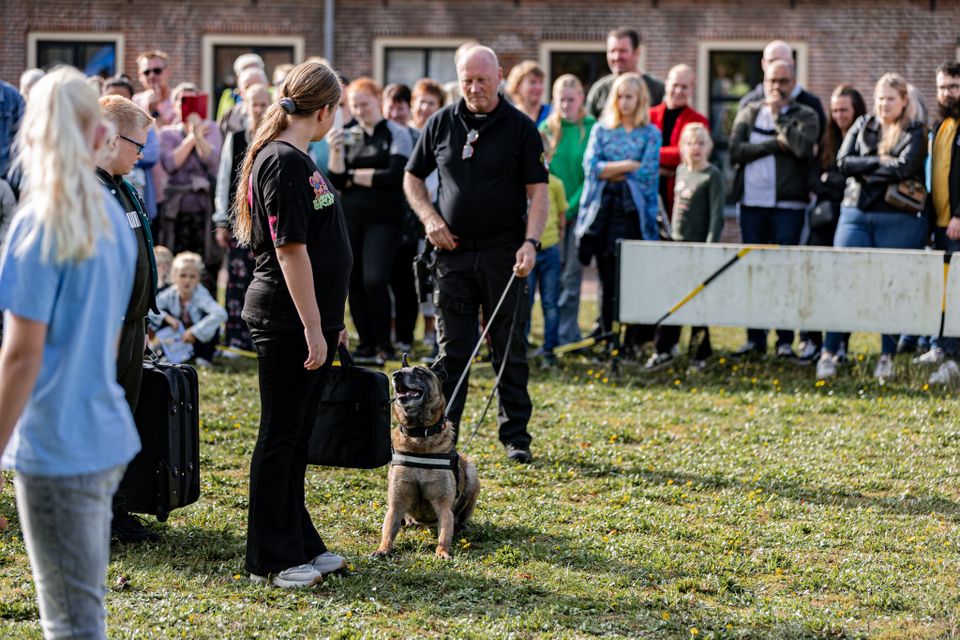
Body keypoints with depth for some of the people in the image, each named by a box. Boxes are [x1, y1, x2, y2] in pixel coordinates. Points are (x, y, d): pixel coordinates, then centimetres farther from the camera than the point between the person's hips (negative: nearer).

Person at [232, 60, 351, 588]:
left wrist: (330, 319, 23)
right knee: (281, 435, -2)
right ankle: (270, 559, 5)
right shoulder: (284, 162, -17)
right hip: (288, 322, -10)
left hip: (310, 318, 10)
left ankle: (299, 544, 23)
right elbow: (289, 249, -20)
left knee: (297, 434, 15)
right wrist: (313, 327, -20)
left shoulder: (296, 160, 14)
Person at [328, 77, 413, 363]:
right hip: (350, 218, 5)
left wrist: (355, 176, -3)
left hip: (383, 219, -5)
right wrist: (336, 151, -10)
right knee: (354, 282, 5)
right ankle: (366, 344, 15)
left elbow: (395, 176, -11)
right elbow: (337, 182, 7)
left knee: (374, 280, -15)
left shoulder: (397, 134, -1)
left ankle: (384, 345, -3)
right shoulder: (347, 136, 11)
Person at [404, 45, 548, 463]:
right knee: (452, 349, 5)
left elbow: (537, 191, -5)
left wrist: (530, 243, -18)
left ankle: (516, 436, 11)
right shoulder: (441, 124, 6)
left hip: (503, 252, -2)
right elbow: (412, 178, 16)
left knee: (510, 348, 3)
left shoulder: (520, 128, -2)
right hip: (454, 251, 2)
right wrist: (430, 219, -1)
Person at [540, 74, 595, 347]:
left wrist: (569, 209, -10)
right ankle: (568, 334, 8)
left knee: (571, 274, -2)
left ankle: (565, 336, 0)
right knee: (554, 275, 1)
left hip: (579, 209, -2)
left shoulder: (592, 129, -2)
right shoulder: (546, 129, 6)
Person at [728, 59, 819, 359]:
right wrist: (775, 144, -9)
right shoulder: (748, 114, 13)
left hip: (789, 204, -3)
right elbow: (735, 151, -2)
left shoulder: (805, 116, 5)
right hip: (752, 202, 3)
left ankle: (785, 340, 1)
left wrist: (777, 114, -6)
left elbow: (803, 147, -15)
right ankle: (755, 339, 10)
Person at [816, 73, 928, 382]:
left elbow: (904, 168, -14)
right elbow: (843, 161, 0)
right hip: (856, 213, 3)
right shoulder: (862, 126, 13)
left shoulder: (915, 133, 3)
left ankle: (887, 357, 11)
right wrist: (881, 163, -10)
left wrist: (865, 170, -5)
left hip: (897, 219, -2)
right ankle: (829, 353, -1)